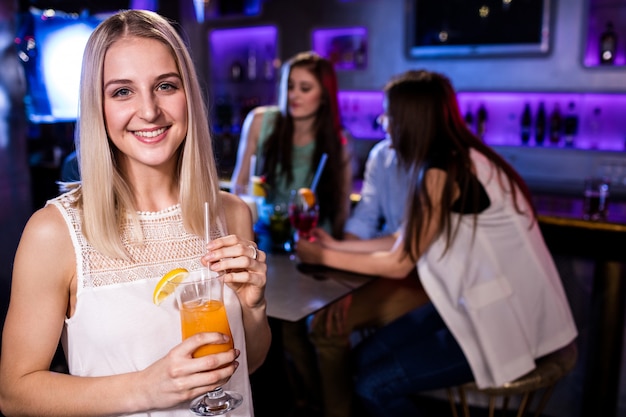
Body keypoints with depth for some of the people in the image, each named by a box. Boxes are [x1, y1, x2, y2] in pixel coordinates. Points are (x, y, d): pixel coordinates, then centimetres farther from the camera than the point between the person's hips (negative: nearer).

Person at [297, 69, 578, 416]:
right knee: (365, 357, 6)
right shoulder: (454, 159, 6)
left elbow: (398, 264, -14)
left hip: (505, 318, -9)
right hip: (482, 301, 9)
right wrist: (337, 245, 12)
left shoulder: (443, 172, -22)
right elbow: (405, 242, 8)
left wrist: (323, 257, -3)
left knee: (373, 385, -9)